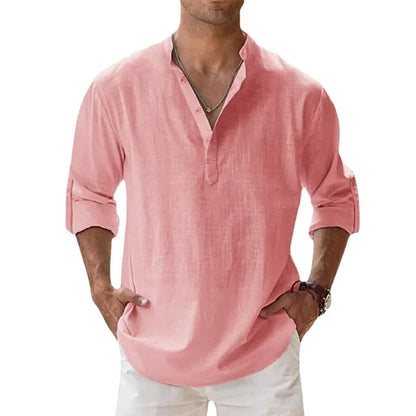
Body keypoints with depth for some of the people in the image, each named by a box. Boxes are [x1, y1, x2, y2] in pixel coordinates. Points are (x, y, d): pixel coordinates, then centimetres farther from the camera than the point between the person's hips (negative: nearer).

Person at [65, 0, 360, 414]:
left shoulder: (302, 96, -7)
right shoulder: (114, 90, -7)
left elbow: (336, 196, 9)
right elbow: (87, 193, 9)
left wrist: (315, 291, -2)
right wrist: (101, 288, -1)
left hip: (264, 353, 0)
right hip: (152, 353, 0)